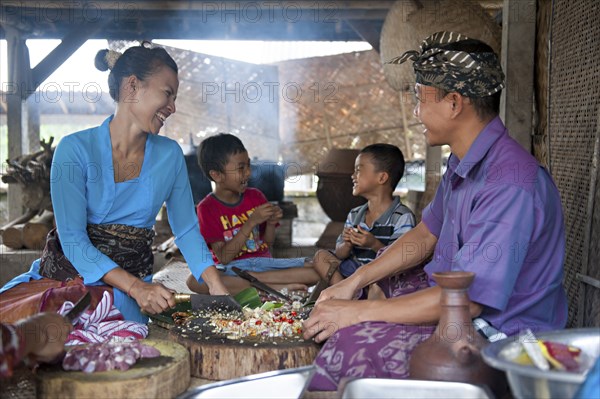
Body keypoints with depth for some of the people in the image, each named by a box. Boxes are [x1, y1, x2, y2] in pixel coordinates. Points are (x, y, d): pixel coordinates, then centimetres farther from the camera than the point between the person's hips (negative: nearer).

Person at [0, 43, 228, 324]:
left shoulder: (170, 154, 5)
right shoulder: (76, 149, -8)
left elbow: (186, 229, 10)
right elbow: (72, 238, -13)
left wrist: (215, 284, -7)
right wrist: (136, 287, -24)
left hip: (133, 283, 2)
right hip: (69, 274, -1)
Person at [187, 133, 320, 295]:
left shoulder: (255, 196, 9)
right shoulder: (207, 207, -5)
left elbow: (267, 243, 12)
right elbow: (223, 257, -13)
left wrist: (271, 223, -9)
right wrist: (251, 222, -19)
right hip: (231, 267, -3)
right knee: (195, 281, -37)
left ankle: (242, 283, -18)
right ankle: (278, 288, -32)